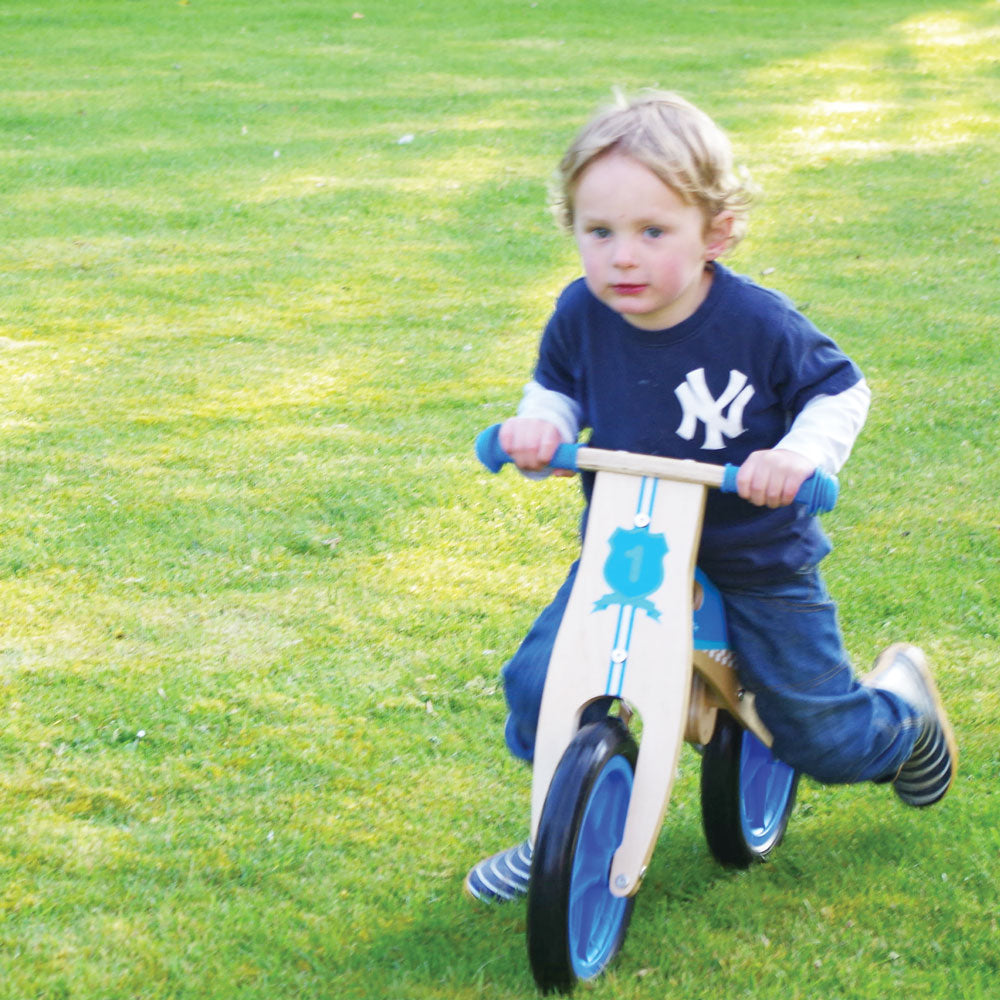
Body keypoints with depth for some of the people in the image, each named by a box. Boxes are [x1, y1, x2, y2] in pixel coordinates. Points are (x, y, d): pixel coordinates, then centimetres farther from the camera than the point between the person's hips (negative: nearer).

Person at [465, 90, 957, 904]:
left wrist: (797, 455, -26)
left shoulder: (758, 324, -22)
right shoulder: (581, 316, -12)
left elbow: (841, 392, -6)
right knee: (540, 686, -14)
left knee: (823, 738, 6)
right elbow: (558, 388, 7)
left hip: (758, 562, -3)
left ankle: (900, 703, 44)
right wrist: (539, 425, -16)